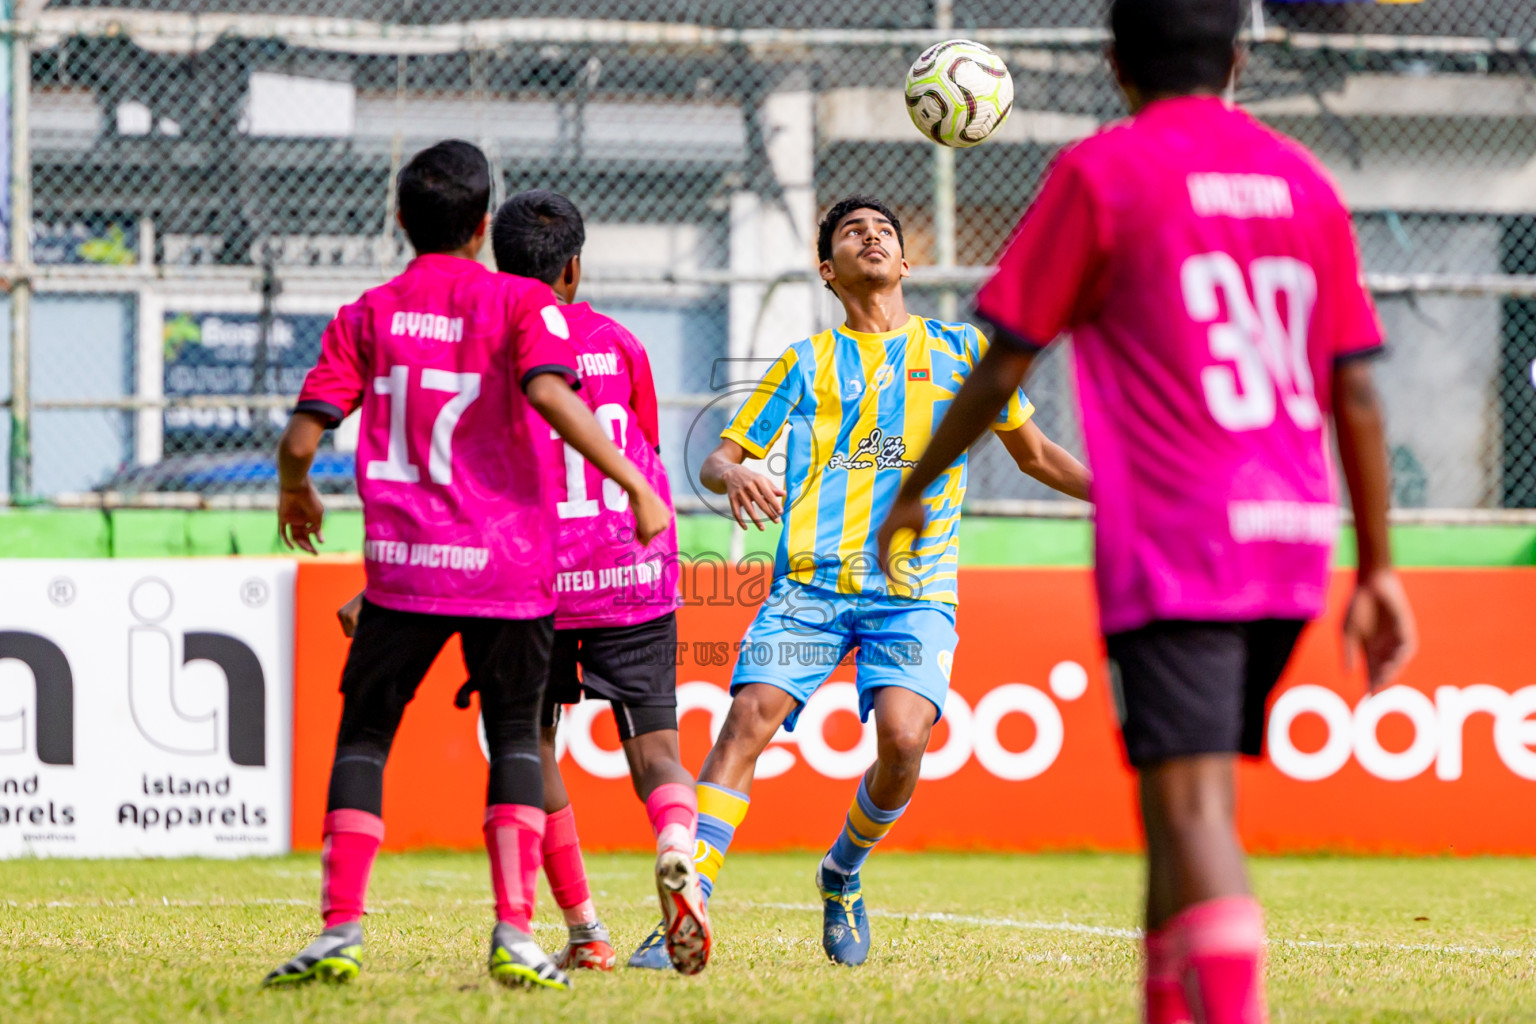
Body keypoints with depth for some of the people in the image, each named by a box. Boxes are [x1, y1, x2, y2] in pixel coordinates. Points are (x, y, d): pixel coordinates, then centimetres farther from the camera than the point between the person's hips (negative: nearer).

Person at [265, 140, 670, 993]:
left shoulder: (368, 315, 6)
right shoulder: (519, 303, 0)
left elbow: (301, 437, 1)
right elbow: (550, 394, -18)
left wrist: (295, 494, 22)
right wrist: (634, 484, -14)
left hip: (404, 565, 1)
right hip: (509, 567, -1)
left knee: (362, 736, 11)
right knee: (515, 737, 13)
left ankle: (340, 930, -3)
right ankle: (514, 932, -2)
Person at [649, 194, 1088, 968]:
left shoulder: (961, 350, 16)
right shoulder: (806, 365, 15)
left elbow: (1034, 454, 24)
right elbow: (718, 459, 12)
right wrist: (733, 475, -12)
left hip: (915, 591, 0)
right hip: (812, 582, 0)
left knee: (902, 735, -24)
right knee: (750, 715, -21)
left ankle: (843, 872, 6)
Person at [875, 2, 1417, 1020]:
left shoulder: (1101, 173, -1)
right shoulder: (1303, 180, 13)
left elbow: (1003, 369, 0)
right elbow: (1356, 393, 11)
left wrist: (911, 495, 13)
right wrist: (1379, 569, 14)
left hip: (1172, 548, -6)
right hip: (1293, 550, 6)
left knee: (1192, 803, -13)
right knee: (1187, 795, 19)